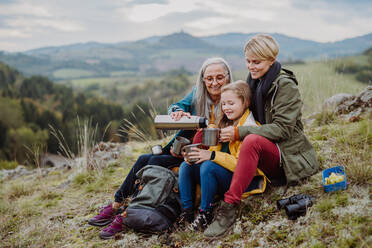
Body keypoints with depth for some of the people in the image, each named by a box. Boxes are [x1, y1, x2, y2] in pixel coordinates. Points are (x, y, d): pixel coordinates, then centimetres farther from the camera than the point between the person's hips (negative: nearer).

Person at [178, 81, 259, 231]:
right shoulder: (227, 124, 16)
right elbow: (216, 150, 15)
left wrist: (212, 156, -27)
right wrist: (199, 154, -6)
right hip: (222, 174, 9)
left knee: (208, 166, -32)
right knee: (186, 166, -5)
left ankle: (205, 213, -20)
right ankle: (187, 211, -8)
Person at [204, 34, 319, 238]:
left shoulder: (285, 85, -12)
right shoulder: (253, 82, 10)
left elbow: (282, 129, -20)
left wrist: (239, 133, -26)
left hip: (288, 157, -7)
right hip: (265, 156, 8)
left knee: (252, 140, -38)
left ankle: (230, 205, -34)